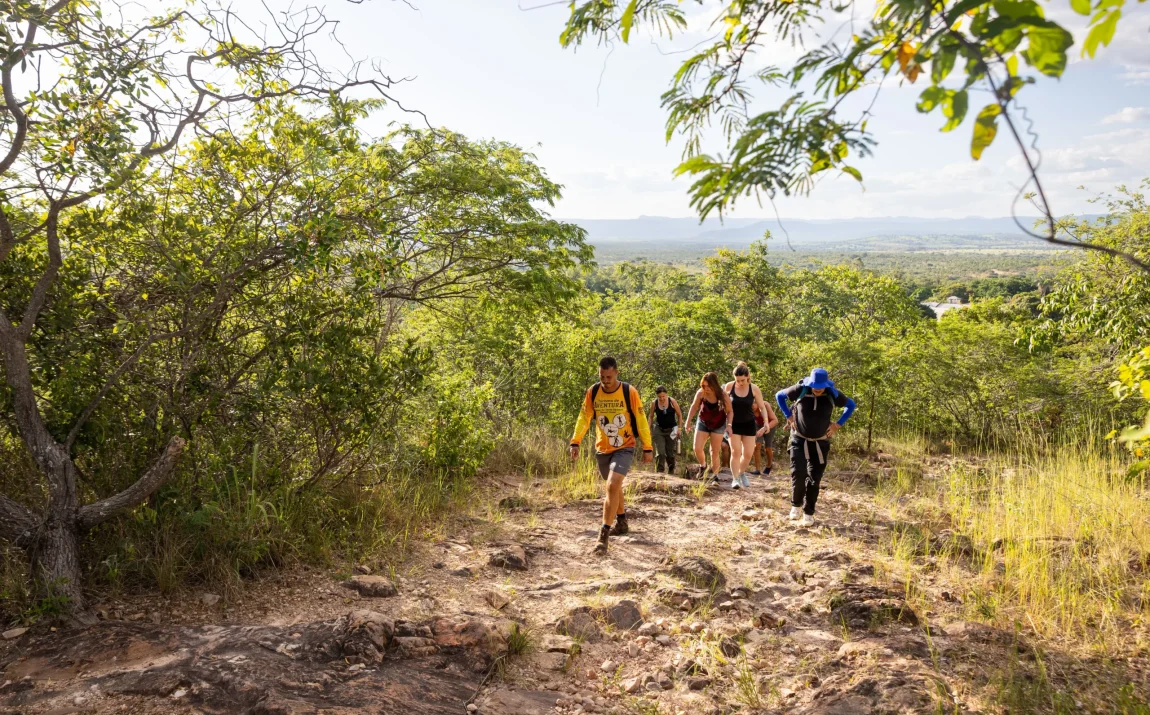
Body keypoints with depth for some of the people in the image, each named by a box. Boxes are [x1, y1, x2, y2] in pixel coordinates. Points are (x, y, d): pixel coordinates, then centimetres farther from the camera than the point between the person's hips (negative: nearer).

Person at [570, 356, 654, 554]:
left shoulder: (629, 392, -14)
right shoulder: (592, 392, -6)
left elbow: (641, 420, -7)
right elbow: (584, 417, 0)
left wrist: (647, 448, -4)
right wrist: (575, 442, -11)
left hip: (624, 448, -4)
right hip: (602, 449, 4)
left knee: (612, 486, -21)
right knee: (614, 486, 20)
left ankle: (603, 536, -17)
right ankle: (621, 522, 44)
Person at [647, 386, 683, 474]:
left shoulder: (672, 401, -11)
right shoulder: (654, 403, -8)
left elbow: (679, 415, -1)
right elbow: (650, 416, 6)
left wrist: (679, 428, -4)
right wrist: (649, 429, -1)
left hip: (671, 430, 0)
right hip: (659, 430, 0)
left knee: (670, 453, 7)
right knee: (660, 453, -10)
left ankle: (671, 472, 27)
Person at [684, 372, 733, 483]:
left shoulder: (723, 396, -25)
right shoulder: (701, 393, -22)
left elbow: (729, 411, -12)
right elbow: (694, 407, -4)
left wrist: (729, 424, -26)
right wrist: (688, 421, -6)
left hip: (718, 425, -2)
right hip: (703, 423, 2)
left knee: (715, 452, 2)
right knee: (697, 449, -6)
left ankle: (715, 475, 14)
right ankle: (703, 467, 23)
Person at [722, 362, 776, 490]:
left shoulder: (754, 389, -12)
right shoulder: (729, 386, -13)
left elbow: (762, 407, -5)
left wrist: (766, 421, -19)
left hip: (749, 424, 1)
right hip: (734, 424, -1)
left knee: (748, 454, 5)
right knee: (736, 452, -10)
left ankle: (741, 473, 32)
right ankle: (735, 478, -4)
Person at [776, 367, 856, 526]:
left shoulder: (832, 395, -11)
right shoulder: (800, 390, -15)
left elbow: (851, 405, 8)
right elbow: (779, 395, 3)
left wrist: (838, 424, 1)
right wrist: (789, 416, -2)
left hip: (820, 443, 1)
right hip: (799, 440, -1)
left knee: (814, 478, 2)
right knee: (798, 473, -13)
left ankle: (809, 513, 14)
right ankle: (796, 505, 12)